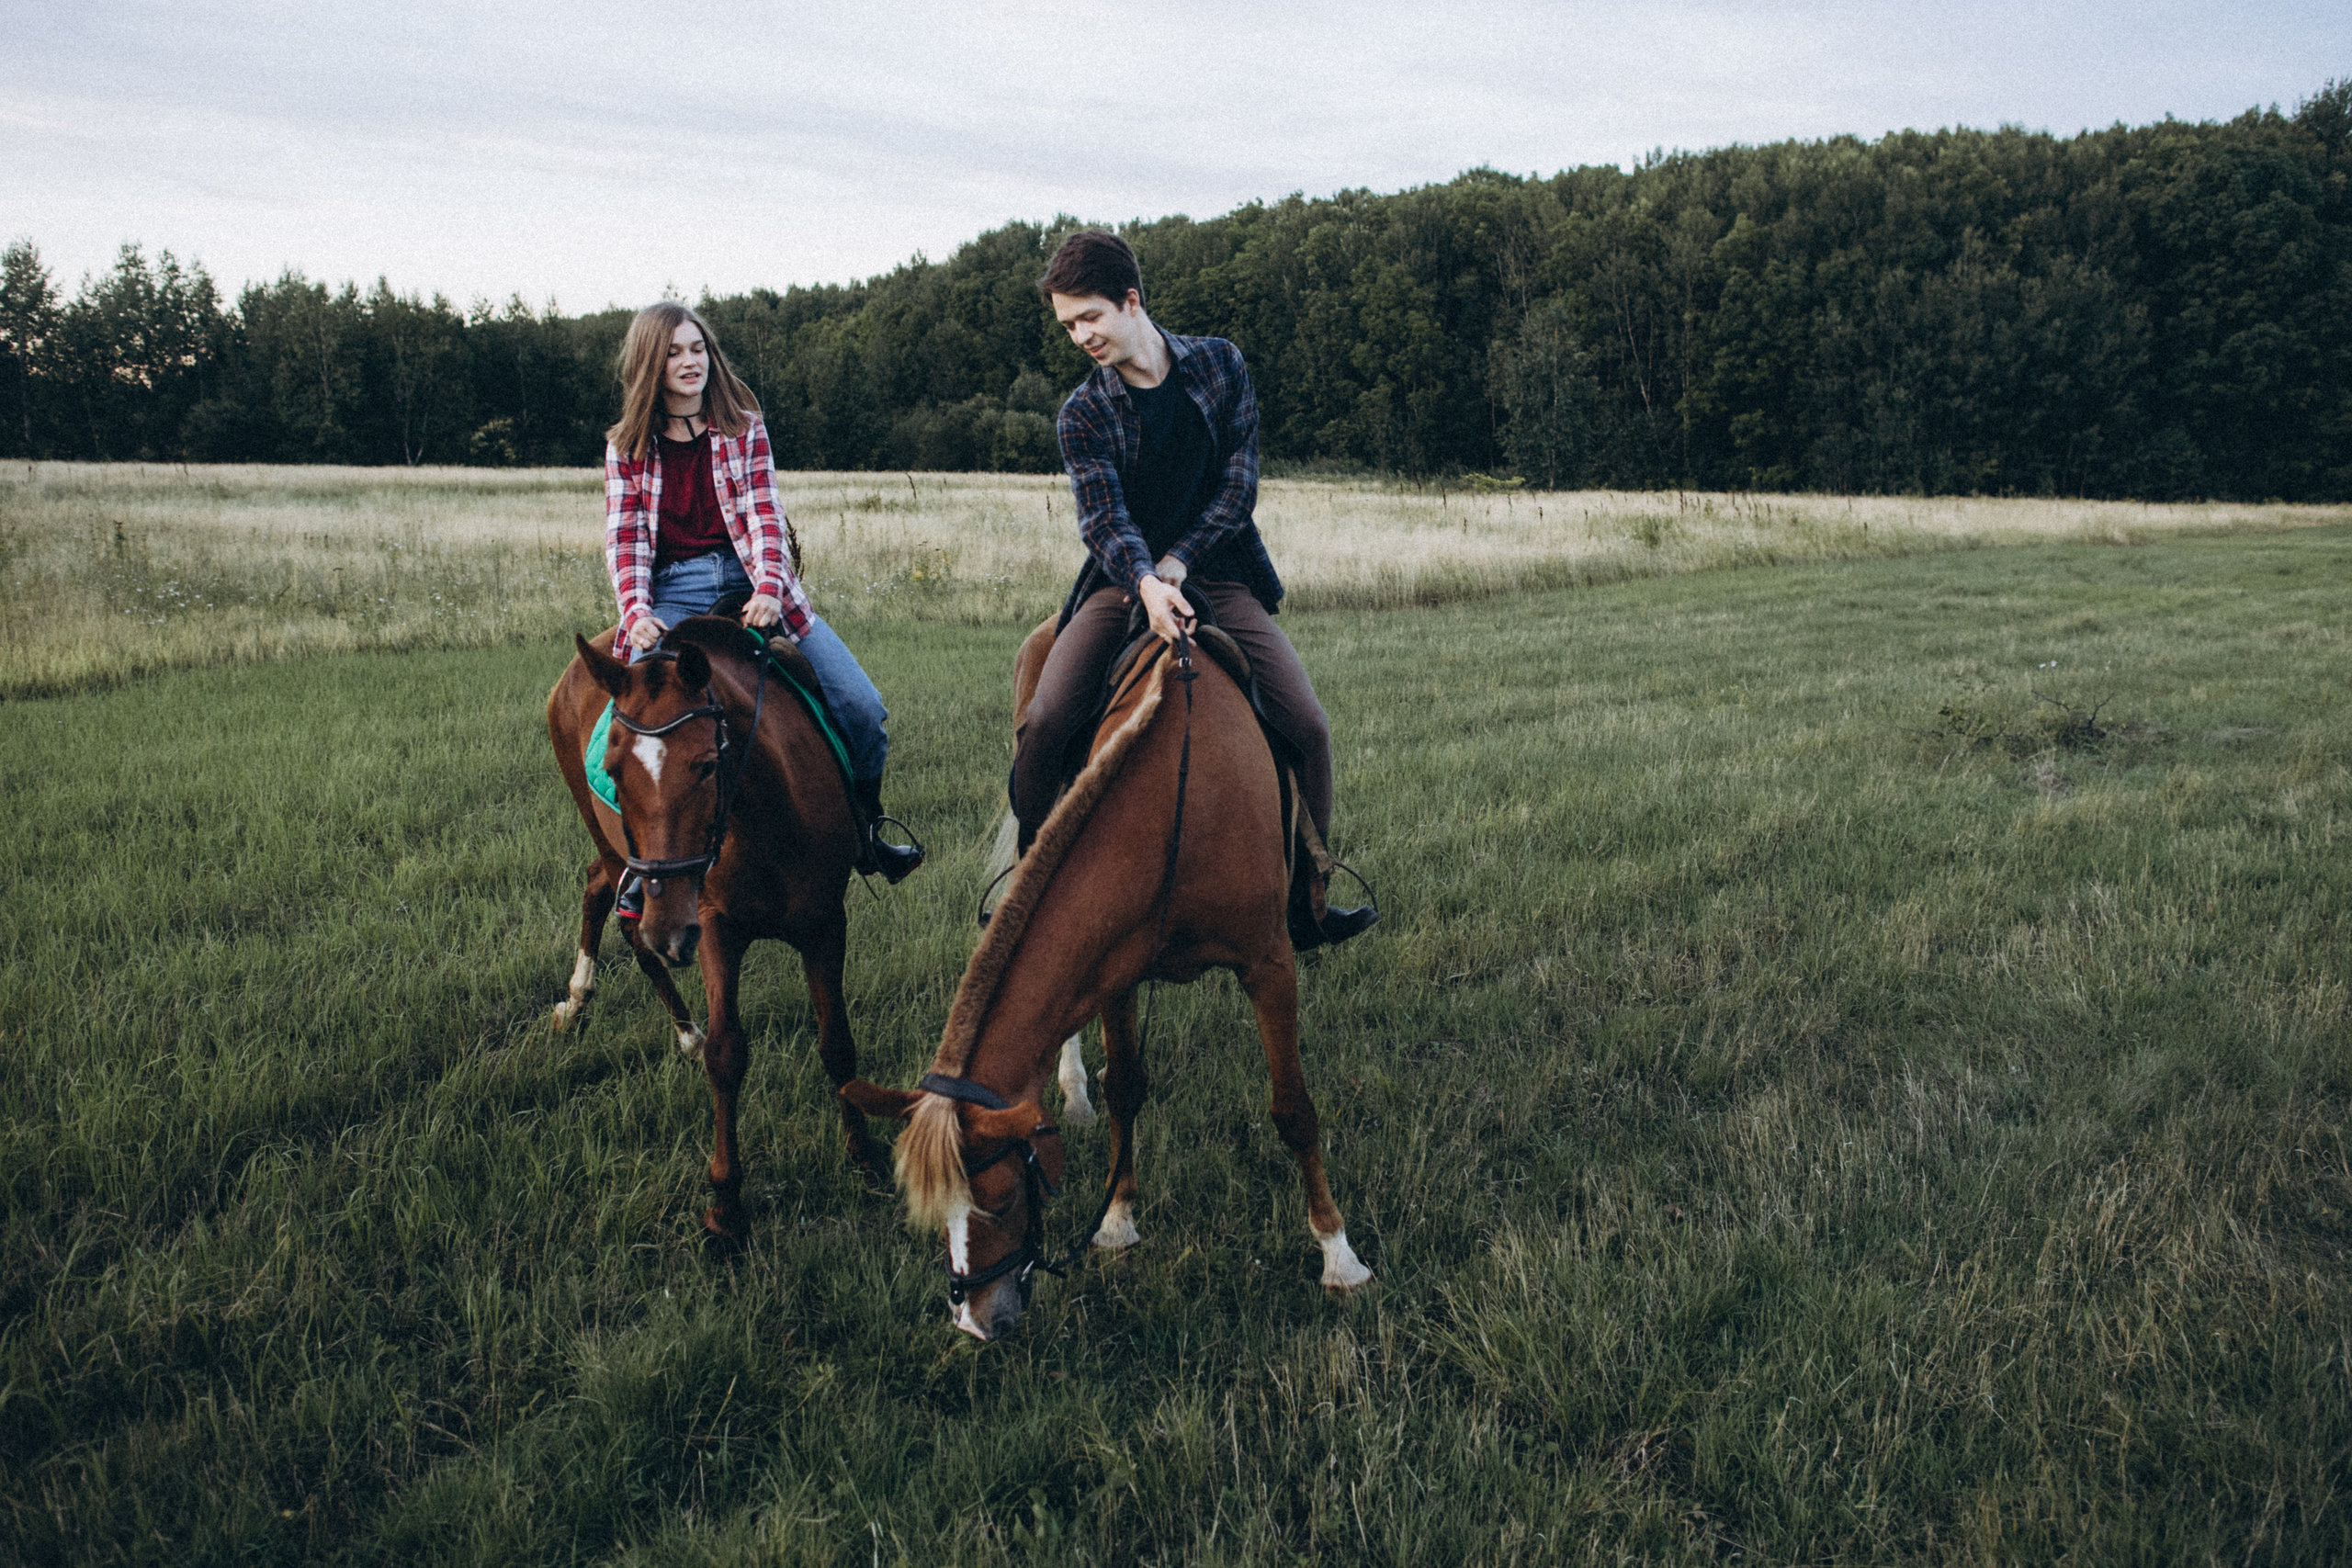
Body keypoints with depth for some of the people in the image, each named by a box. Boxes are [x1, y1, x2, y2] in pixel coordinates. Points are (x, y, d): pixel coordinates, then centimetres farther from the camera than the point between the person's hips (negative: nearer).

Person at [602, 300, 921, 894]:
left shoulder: (743, 427, 10)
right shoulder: (626, 447, 11)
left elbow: (763, 514, -1)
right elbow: (625, 536, 2)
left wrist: (767, 588, -19)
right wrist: (635, 609, -16)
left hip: (750, 582, 1)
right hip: (672, 593, -1)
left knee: (862, 707, -10)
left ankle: (866, 836, 12)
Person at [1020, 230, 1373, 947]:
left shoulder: (1219, 364, 0)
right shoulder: (1083, 413, -4)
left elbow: (1240, 480, -3)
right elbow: (1104, 516, -17)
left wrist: (1179, 559, -15)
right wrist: (1146, 583, -37)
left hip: (1217, 572, 1)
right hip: (1125, 579, -1)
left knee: (1308, 727, -9)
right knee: (1041, 725, -19)